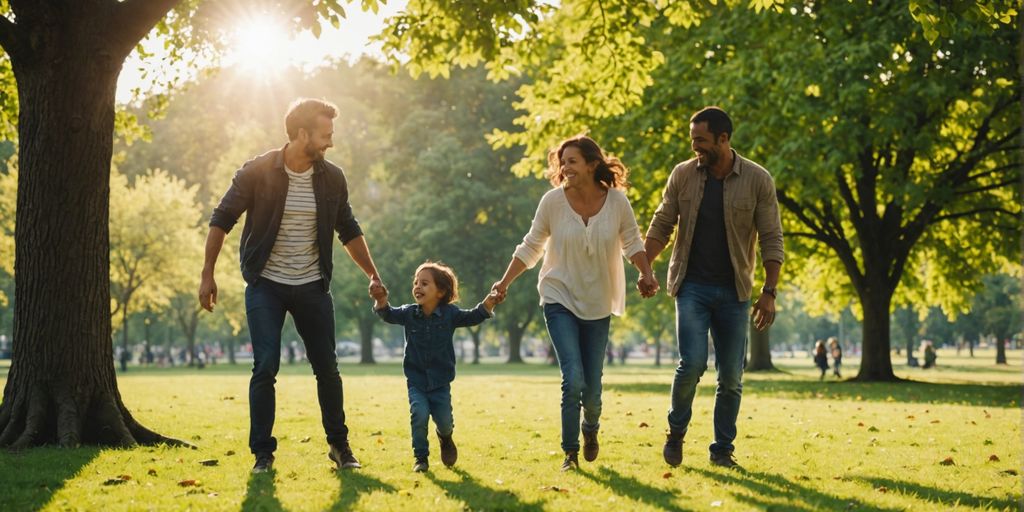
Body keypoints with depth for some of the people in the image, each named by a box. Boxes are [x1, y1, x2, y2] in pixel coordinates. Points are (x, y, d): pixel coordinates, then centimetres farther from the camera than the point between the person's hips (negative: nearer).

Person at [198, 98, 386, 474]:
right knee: (265, 367, -8)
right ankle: (262, 453, 2)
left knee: (327, 368, 6)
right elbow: (222, 220, -6)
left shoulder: (332, 179, -1)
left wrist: (373, 275, 10)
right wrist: (207, 275, -9)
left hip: (312, 287, 3)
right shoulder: (258, 172, -12)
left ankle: (339, 445, 21)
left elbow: (349, 231, 12)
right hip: (266, 286, -3)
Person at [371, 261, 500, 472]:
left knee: (444, 421, -1)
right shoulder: (409, 313, -4)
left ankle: (445, 437, 39)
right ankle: (421, 458, 0)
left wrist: (486, 306, -31)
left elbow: (471, 317, -12)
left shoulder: (449, 314, -5)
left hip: (441, 382, 0)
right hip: (416, 381, 0)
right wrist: (381, 303, -39)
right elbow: (389, 315, -17)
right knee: (420, 415, -19)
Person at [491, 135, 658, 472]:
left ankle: (591, 430, 40)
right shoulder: (553, 201, -10)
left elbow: (632, 244, 6)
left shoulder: (616, 201, -8)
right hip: (560, 300, -1)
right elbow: (530, 248, 0)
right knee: (573, 379, -15)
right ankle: (570, 452, 3)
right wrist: (504, 283, -6)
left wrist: (647, 275, -9)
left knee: (591, 385, 6)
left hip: (598, 304, 1)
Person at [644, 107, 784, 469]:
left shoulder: (757, 180, -5)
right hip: (691, 286, 0)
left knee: (731, 376, 3)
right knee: (693, 363, -15)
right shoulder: (682, 175, 0)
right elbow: (661, 226, 6)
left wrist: (769, 292, -10)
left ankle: (722, 449, 17)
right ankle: (676, 432, 10)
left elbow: (771, 239, -3)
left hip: (733, 290, 0)